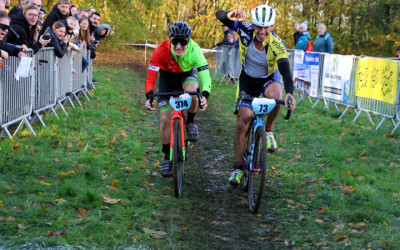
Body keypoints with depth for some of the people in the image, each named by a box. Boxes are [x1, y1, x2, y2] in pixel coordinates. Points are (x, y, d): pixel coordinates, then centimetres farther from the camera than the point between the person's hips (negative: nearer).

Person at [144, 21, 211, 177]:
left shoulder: (194, 50, -31)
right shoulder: (161, 50, -31)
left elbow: (205, 76, -35)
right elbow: (150, 78, -30)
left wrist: (205, 95, -54)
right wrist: (149, 97, -49)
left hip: (187, 75, 0)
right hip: (167, 78, 0)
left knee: (192, 91, -37)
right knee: (165, 118, -9)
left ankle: (190, 122, -7)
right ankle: (167, 157, 7)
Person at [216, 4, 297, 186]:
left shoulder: (276, 45, -28)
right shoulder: (245, 30, -22)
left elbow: (285, 70, -38)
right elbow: (219, 15, -25)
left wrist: (289, 93, -56)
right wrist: (230, 15, -50)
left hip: (268, 80, -2)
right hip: (247, 80, 2)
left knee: (275, 95, -38)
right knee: (242, 121, -7)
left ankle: (268, 130, -9)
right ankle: (238, 167, 6)